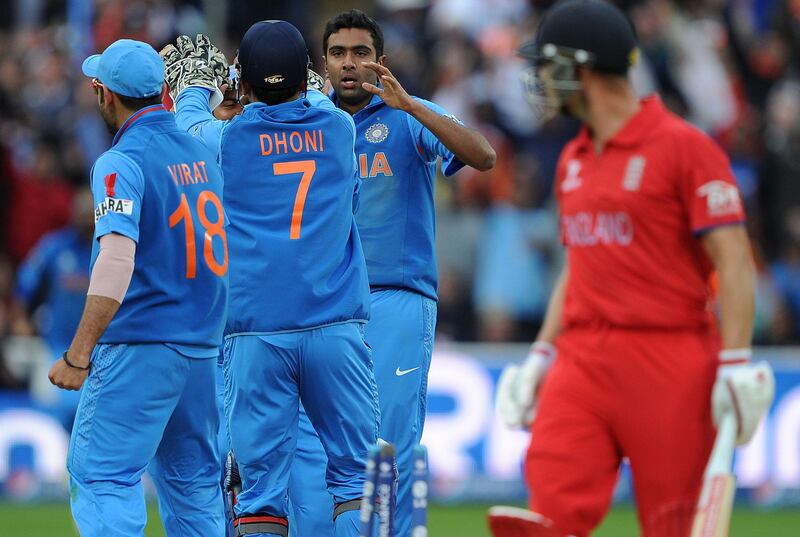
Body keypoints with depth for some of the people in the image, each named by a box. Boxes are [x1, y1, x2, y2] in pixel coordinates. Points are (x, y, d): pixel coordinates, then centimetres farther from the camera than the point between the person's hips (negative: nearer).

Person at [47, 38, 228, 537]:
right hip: (204, 346, 8)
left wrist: (79, 354, -26)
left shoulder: (122, 162, -13)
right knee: (193, 479, 15)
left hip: (139, 346, -8)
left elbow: (117, 259, -24)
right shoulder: (202, 154, 9)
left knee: (101, 475, -8)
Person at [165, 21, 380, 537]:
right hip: (337, 325, 1)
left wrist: (197, 81, 45)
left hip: (256, 333, -1)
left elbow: (189, 119, 24)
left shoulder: (226, 139, 0)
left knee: (262, 485, 1)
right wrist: (295, 80, 50)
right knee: (357, 474, 4)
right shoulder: (338, 129, 4)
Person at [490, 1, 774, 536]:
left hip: (667, 361, -6)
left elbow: (734, 261, -10)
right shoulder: (574, 161, 17)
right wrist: (542, 354, 18)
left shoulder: (684, 146, -6)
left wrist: (735, 364, -17)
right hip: (582, 363, 6)